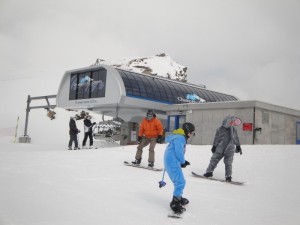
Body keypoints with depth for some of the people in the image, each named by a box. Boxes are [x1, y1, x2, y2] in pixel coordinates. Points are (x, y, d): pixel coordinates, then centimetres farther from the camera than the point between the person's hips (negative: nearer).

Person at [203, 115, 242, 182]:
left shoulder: (234, 129, 4)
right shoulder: (220, 129, -3)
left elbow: (236, 138, 14)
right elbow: (216, 139, 2)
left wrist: (238, 146, 15)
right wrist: (214, 146, 2)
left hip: (229, 150, 1)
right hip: (220, 149, -1)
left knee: (228, 163, -3)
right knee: (214, 160, 6)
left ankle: (228, 176, 3)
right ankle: (209, 172, 19)